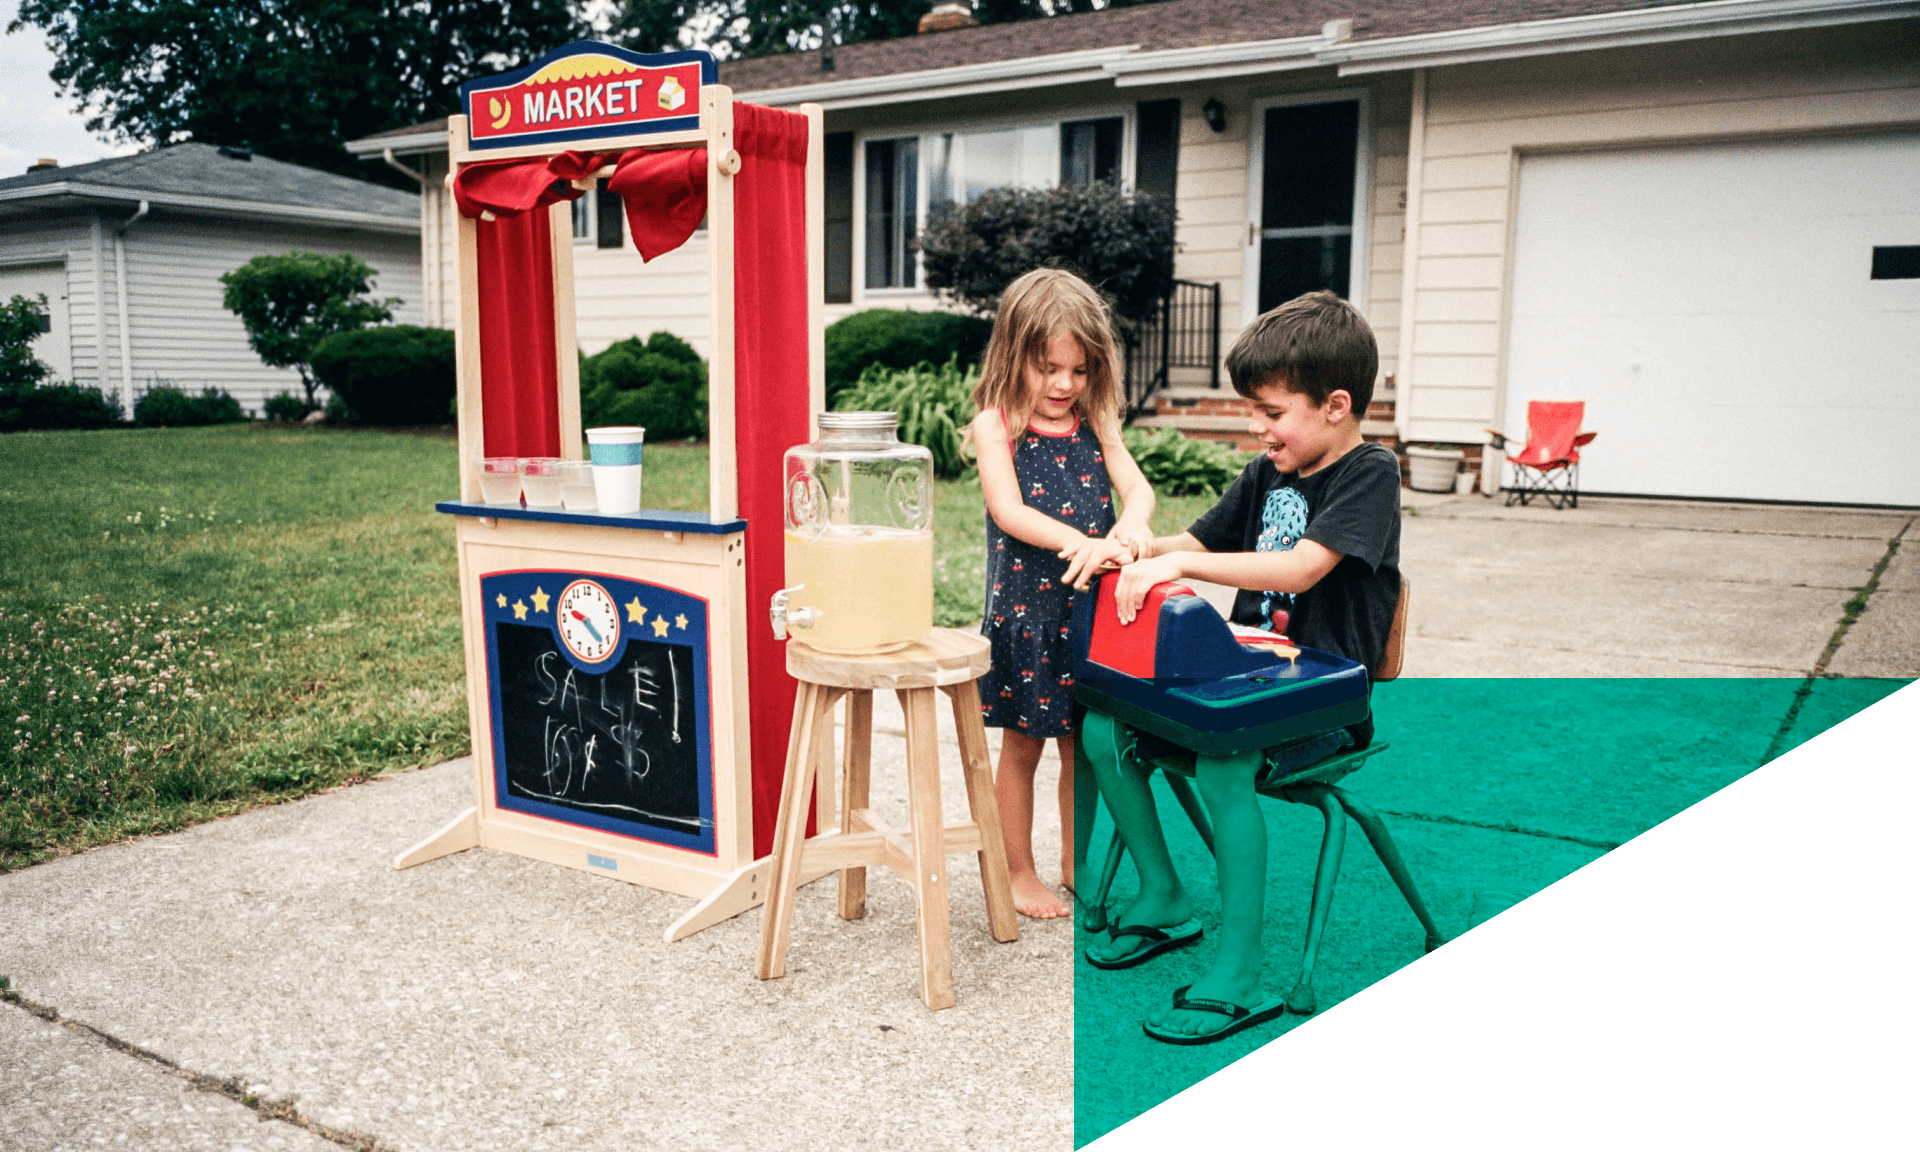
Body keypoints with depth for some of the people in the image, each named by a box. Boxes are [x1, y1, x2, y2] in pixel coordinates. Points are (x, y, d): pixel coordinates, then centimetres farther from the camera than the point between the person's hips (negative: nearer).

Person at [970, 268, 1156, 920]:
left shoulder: (1095, 423, 8)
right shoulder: (996, 425, -7)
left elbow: (1136, 485, -5)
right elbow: (1009, 511, -19)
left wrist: (1132, 526, -27)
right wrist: (1079, 543, -31)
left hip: (1091, 606, 4)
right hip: (1025, 607, -4)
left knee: (1084, 743, 14)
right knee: (1023, 745, 8)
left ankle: (1078, 861, 32)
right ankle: (1019, 873, 23)